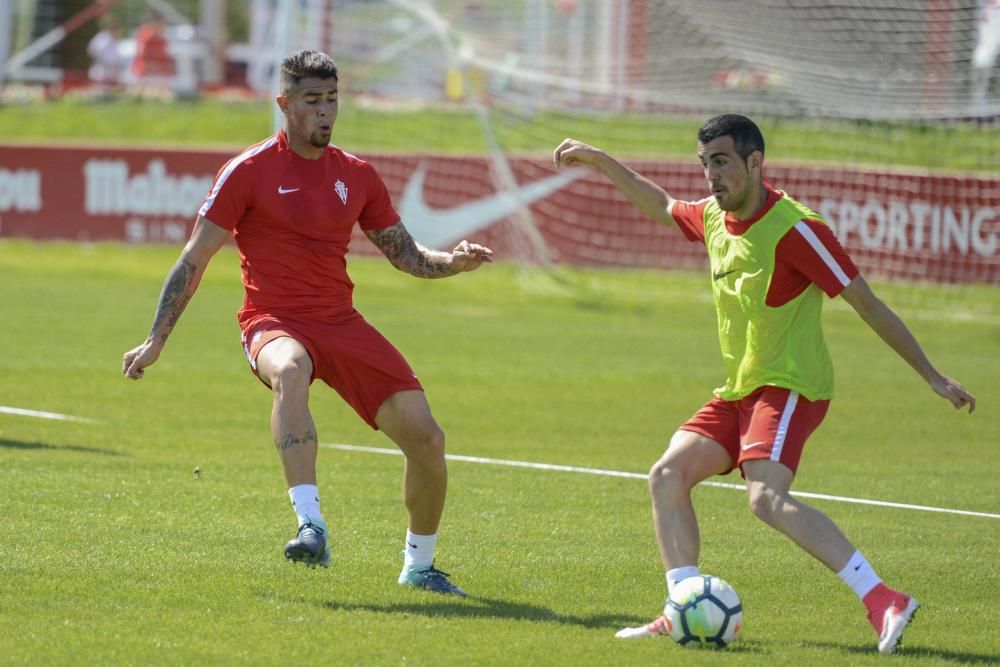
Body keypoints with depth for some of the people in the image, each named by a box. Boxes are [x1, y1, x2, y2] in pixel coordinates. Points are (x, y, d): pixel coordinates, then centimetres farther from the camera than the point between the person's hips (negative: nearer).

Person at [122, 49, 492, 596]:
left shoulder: (356, 175, 10)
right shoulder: (249, 172, -4)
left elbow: (405, 254, 18)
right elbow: (194, 259, -2)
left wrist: (453, 262, -3)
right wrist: (156, 340, -7)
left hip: (342, 323, 5)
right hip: (274, 322, -5)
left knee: (426, 439, -6)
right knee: (290, 371, -42)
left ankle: (418, 566, 18)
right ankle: (311, 526, -49)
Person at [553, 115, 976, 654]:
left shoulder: (793, 229, -16)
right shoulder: (713, 217, 9)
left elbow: (868, 305, -13)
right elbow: (662, 206, 34)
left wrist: (932, 376, -11)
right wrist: (600, 161, 30)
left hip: (788, 387, -9)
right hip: (738, 391, 9)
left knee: (767, 498, -28)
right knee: (667, 476, -3)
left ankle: (882, 601, -35)